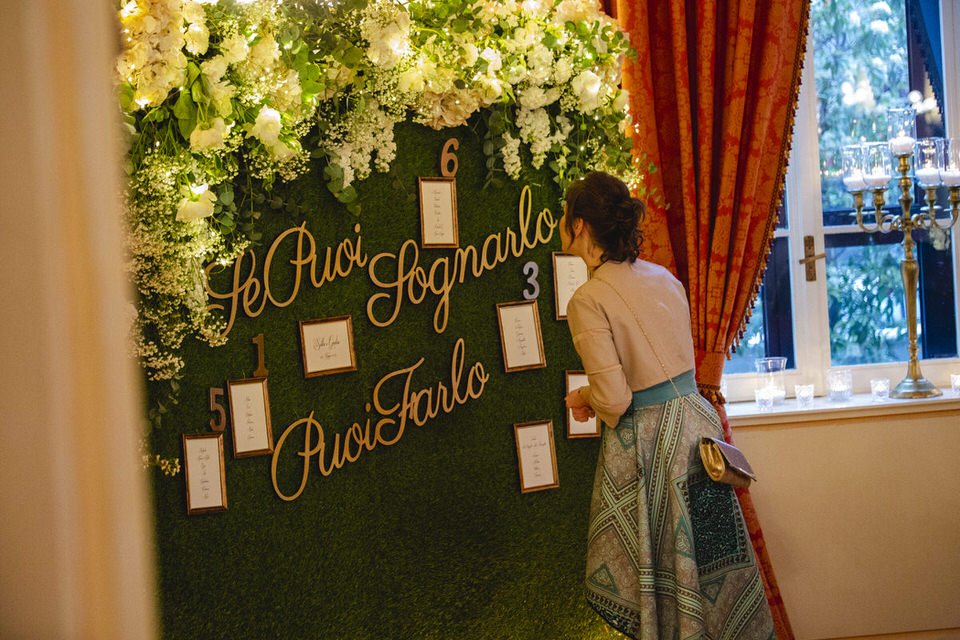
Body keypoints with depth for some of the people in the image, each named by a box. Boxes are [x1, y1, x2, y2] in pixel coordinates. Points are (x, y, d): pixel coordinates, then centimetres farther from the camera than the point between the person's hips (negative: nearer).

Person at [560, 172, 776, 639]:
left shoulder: (588, 301, -16)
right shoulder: (664, 278, 6)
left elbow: (614, 401, -19)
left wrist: (582, 398, 2)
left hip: (644, 444, -7)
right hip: (695, 422, 7)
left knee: (657, 577, 6)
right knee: (703, 567, 16)